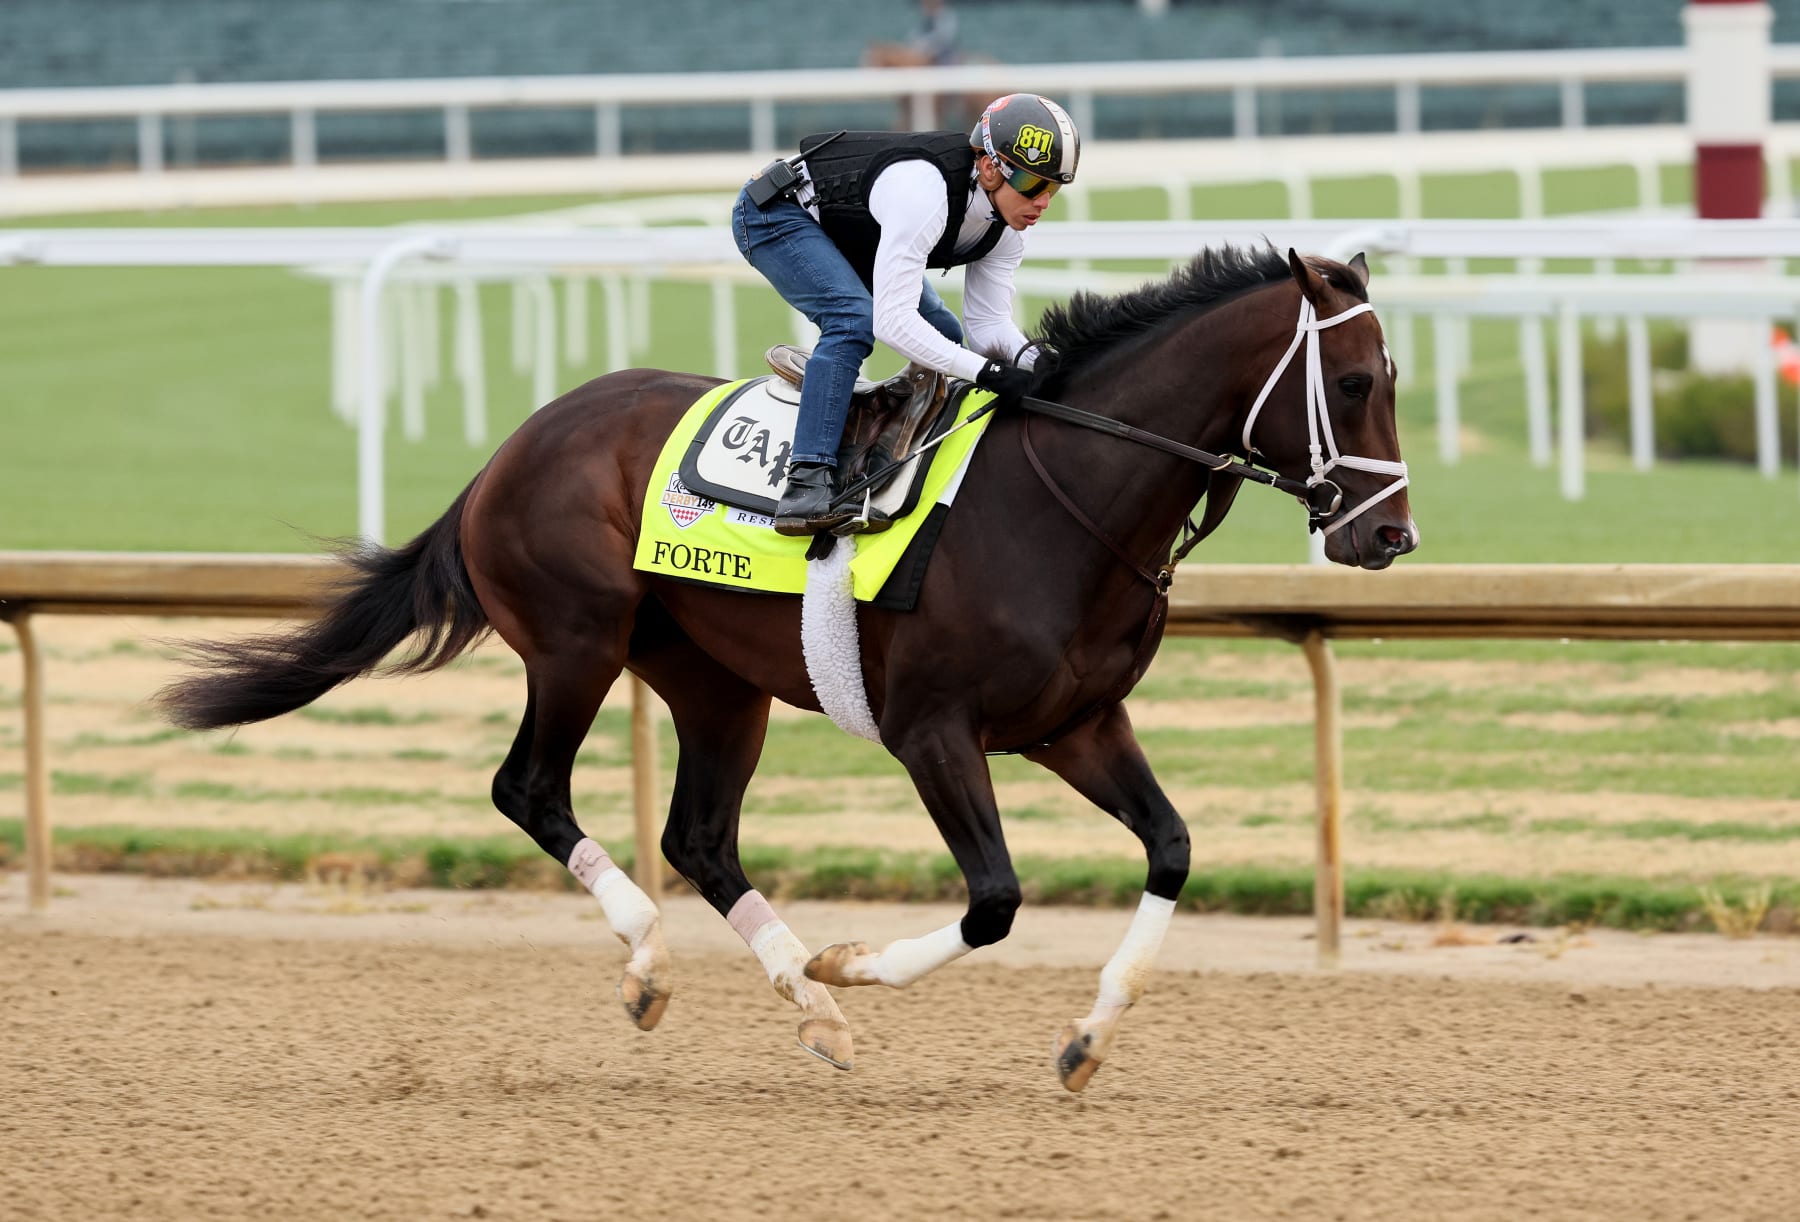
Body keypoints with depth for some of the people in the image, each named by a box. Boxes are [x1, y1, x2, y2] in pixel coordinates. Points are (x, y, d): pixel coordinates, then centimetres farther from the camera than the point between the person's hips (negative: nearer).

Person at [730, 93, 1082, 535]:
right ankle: (804, 486, -37)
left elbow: (987, 323, -8)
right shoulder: (924, 192, -40)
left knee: (943, 334, 3)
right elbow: (892, 320, -42)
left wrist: (1032, 359, -29)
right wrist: (985, 372, -45)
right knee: (854, 320, -30)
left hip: (851, 236, 9)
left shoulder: (1008, 224, -13)